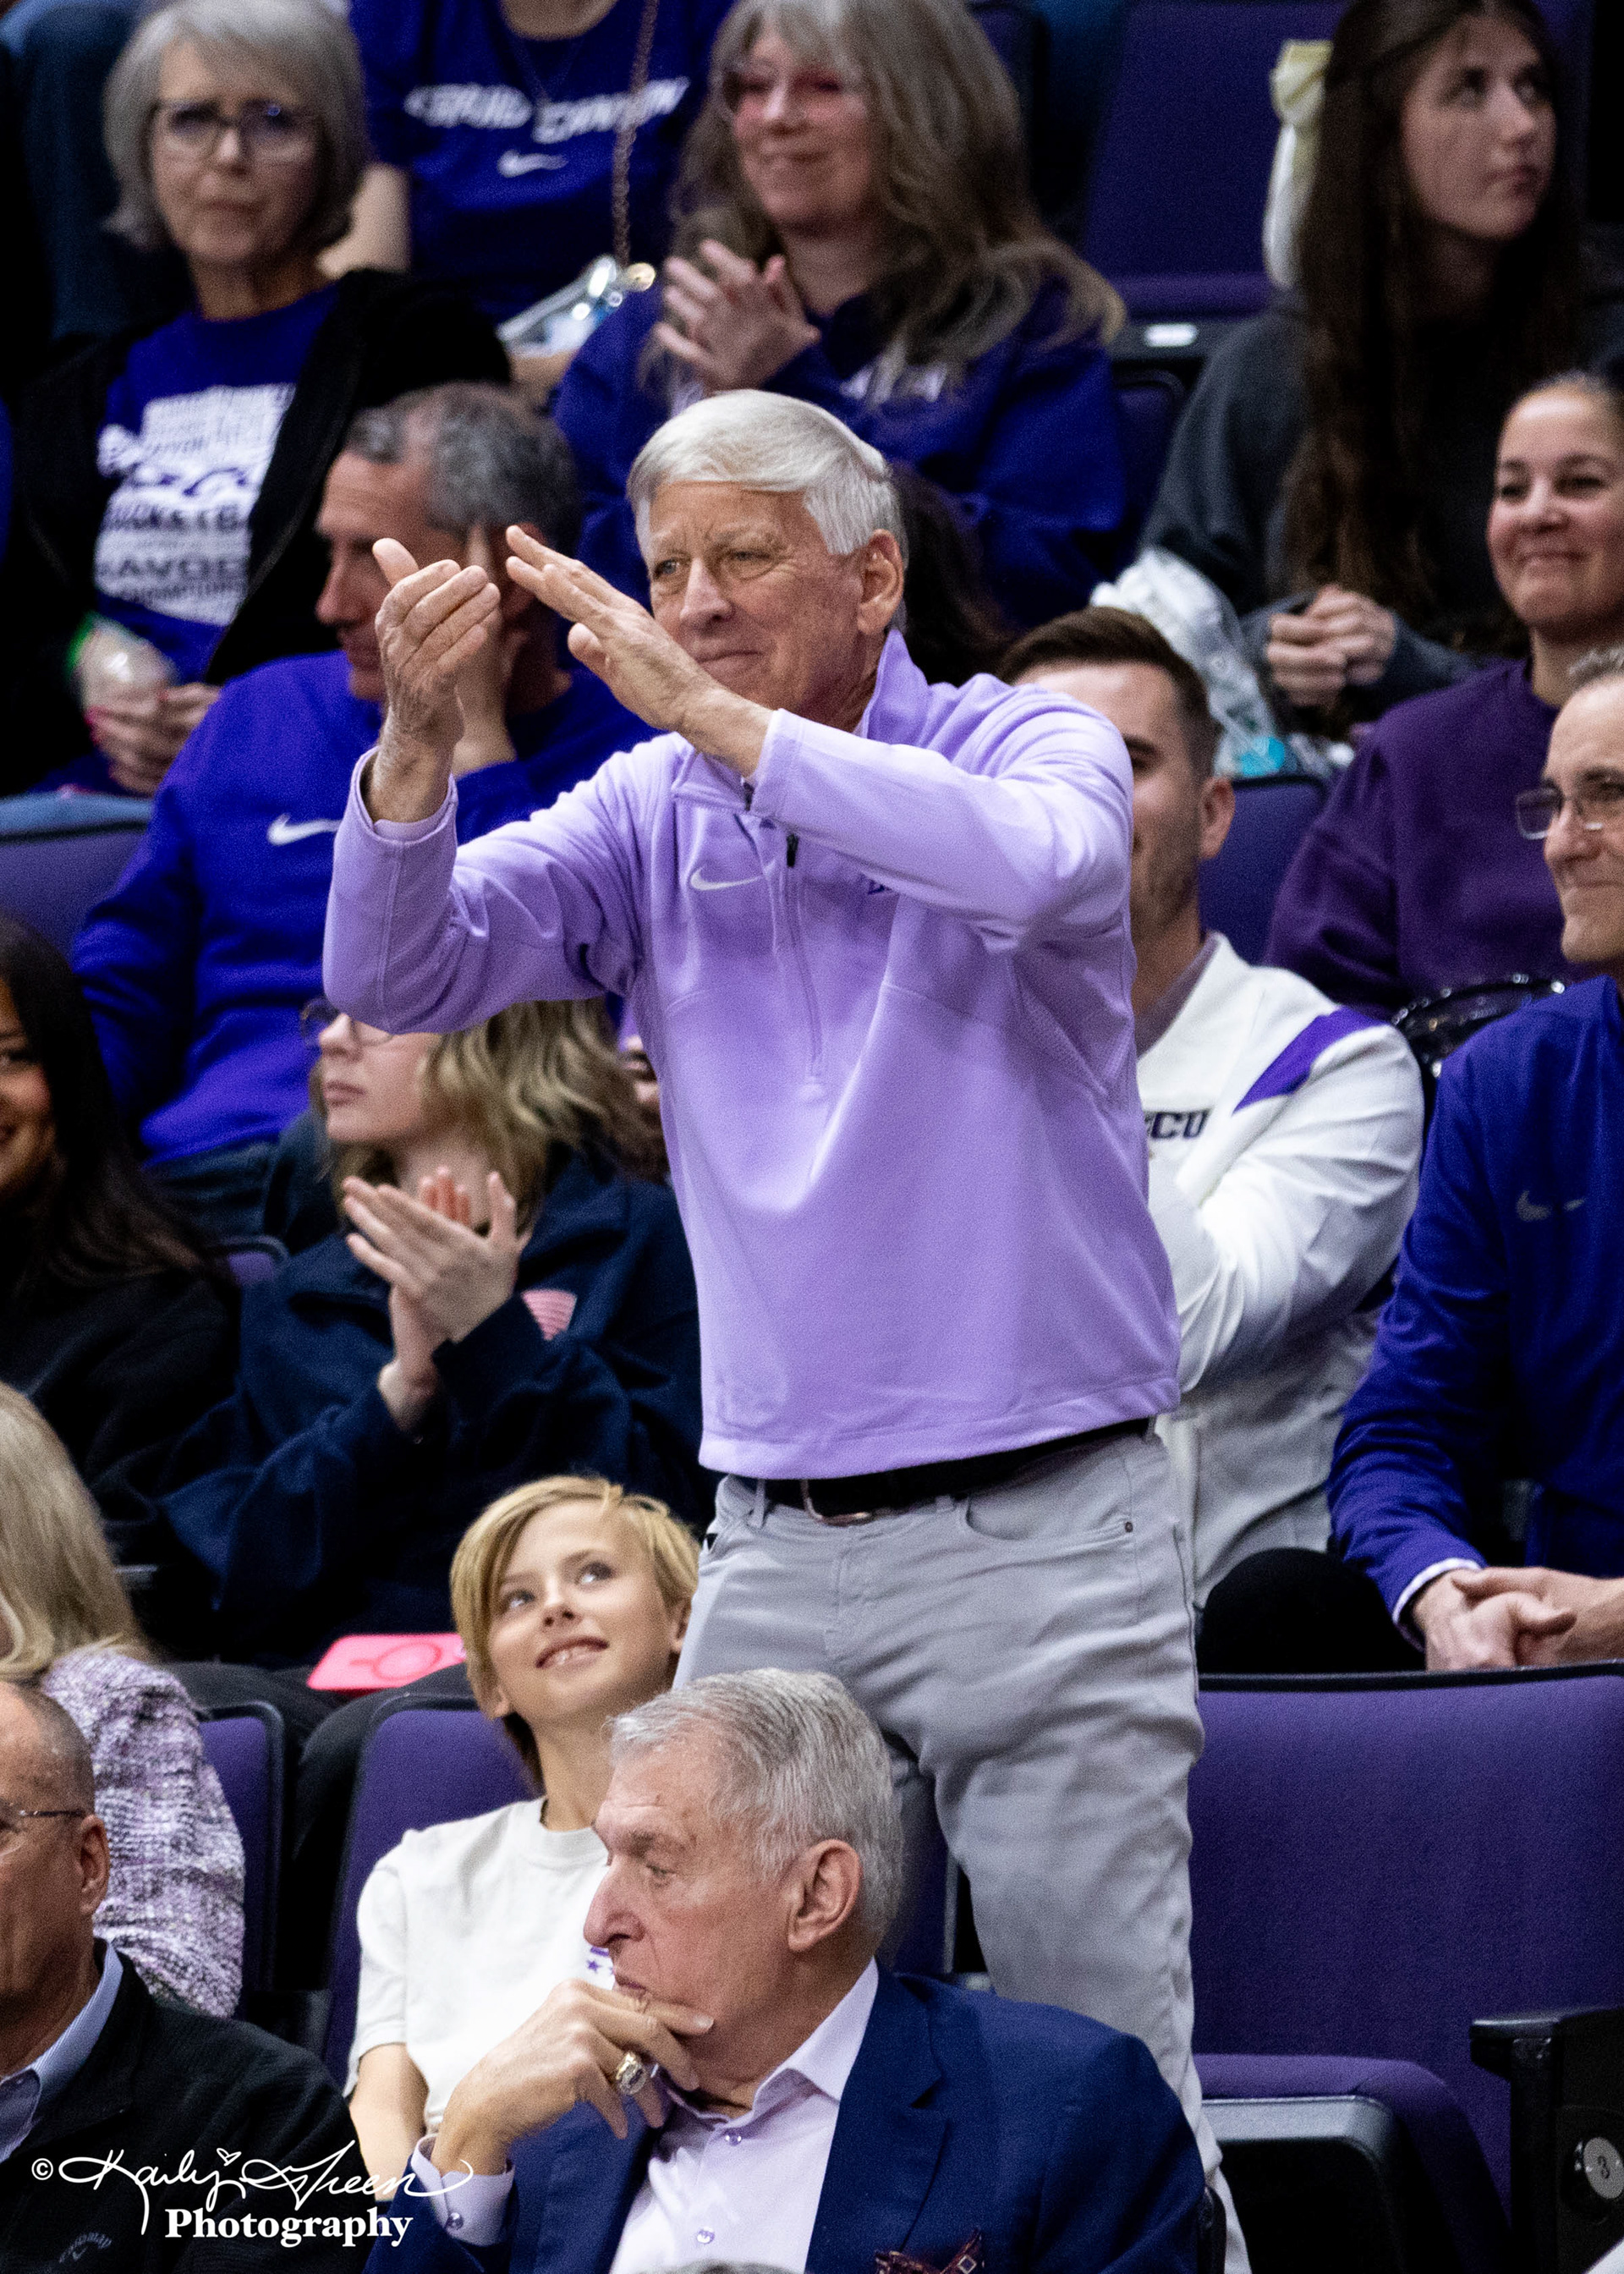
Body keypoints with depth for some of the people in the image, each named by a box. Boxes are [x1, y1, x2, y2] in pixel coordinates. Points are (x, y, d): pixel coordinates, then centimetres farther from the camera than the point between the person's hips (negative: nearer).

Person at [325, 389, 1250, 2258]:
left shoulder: (1036, 751, -2)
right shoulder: (651, 817, 9)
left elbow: (1031, 862, -26)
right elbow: (396, 977, -2)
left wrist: (717, 716, -27)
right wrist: (418, 742, -20)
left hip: (1042, 1531, -4)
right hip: (779, 1554, 4)